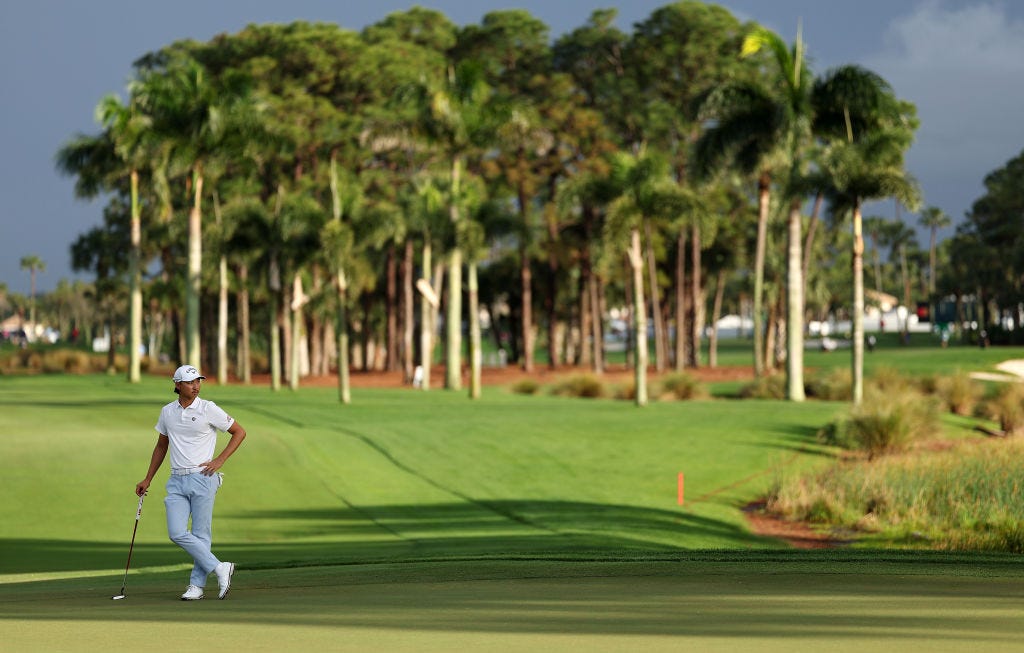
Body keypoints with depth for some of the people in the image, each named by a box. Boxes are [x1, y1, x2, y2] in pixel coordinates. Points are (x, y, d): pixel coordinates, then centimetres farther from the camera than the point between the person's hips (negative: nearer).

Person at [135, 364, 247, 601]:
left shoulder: (208, 409, -4)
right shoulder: (167, 412, 10)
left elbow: (239, 432, 4)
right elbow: (161, 446, 23)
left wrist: (219, 461, -4)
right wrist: (148, 479, 22)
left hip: (202, 478, -4)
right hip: (177, 481, 4)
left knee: (201, 534, -3)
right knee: (177, 533, -9)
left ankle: (197, 584, 6)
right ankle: (219, 568, -1)